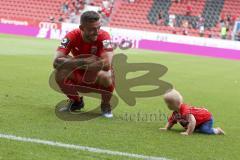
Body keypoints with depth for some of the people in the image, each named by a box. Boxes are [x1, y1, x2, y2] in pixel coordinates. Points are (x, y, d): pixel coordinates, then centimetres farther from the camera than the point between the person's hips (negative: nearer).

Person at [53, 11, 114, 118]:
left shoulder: (103, 36, -25)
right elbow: (57, 62, -29)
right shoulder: (72, 36, -19)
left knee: (107, 77, -37)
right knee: (60, 73, -26)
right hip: (79, 77, 2)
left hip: (97, 77, -2)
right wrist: (83, 62, -42)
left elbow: (107, 64, -39)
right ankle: (76, 102, 5)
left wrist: (76, 62, -36)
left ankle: (105, 105, -3)